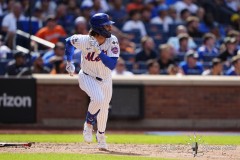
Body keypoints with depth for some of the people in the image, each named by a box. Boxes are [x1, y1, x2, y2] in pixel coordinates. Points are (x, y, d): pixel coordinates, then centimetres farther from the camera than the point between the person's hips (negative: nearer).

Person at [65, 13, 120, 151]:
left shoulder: (112, 41, -23)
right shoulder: (84, 41, -26)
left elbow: (112, 65, -31)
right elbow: (69, 41, -3)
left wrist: (99, 51, -41)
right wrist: (69, 62, 0)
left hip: (105, 79, 3)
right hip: (87, 77, -3)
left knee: (103, 108, 17)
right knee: (98, 99, -31)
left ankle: (101, 137, 43)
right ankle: (89, 124, -1)